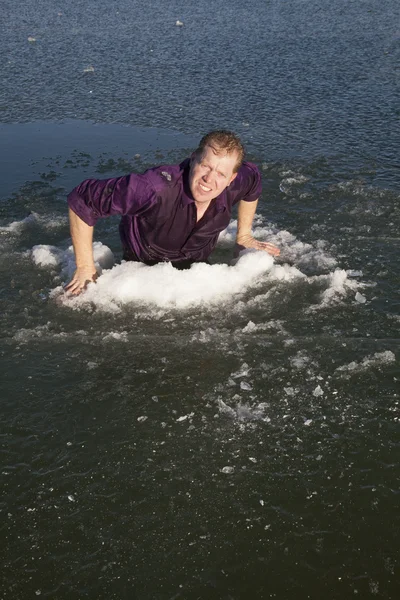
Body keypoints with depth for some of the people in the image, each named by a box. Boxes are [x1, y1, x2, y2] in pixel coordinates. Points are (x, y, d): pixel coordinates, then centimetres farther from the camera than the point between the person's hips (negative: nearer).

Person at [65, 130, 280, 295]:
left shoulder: (235, 184, -30)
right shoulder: (155, 188, -45)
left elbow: (253, 181, 0)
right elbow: (81, 199, -37)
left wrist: (244, 236, 5)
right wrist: (85, 267, -29)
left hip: (197, 262, 4)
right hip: (143, 263, -3)